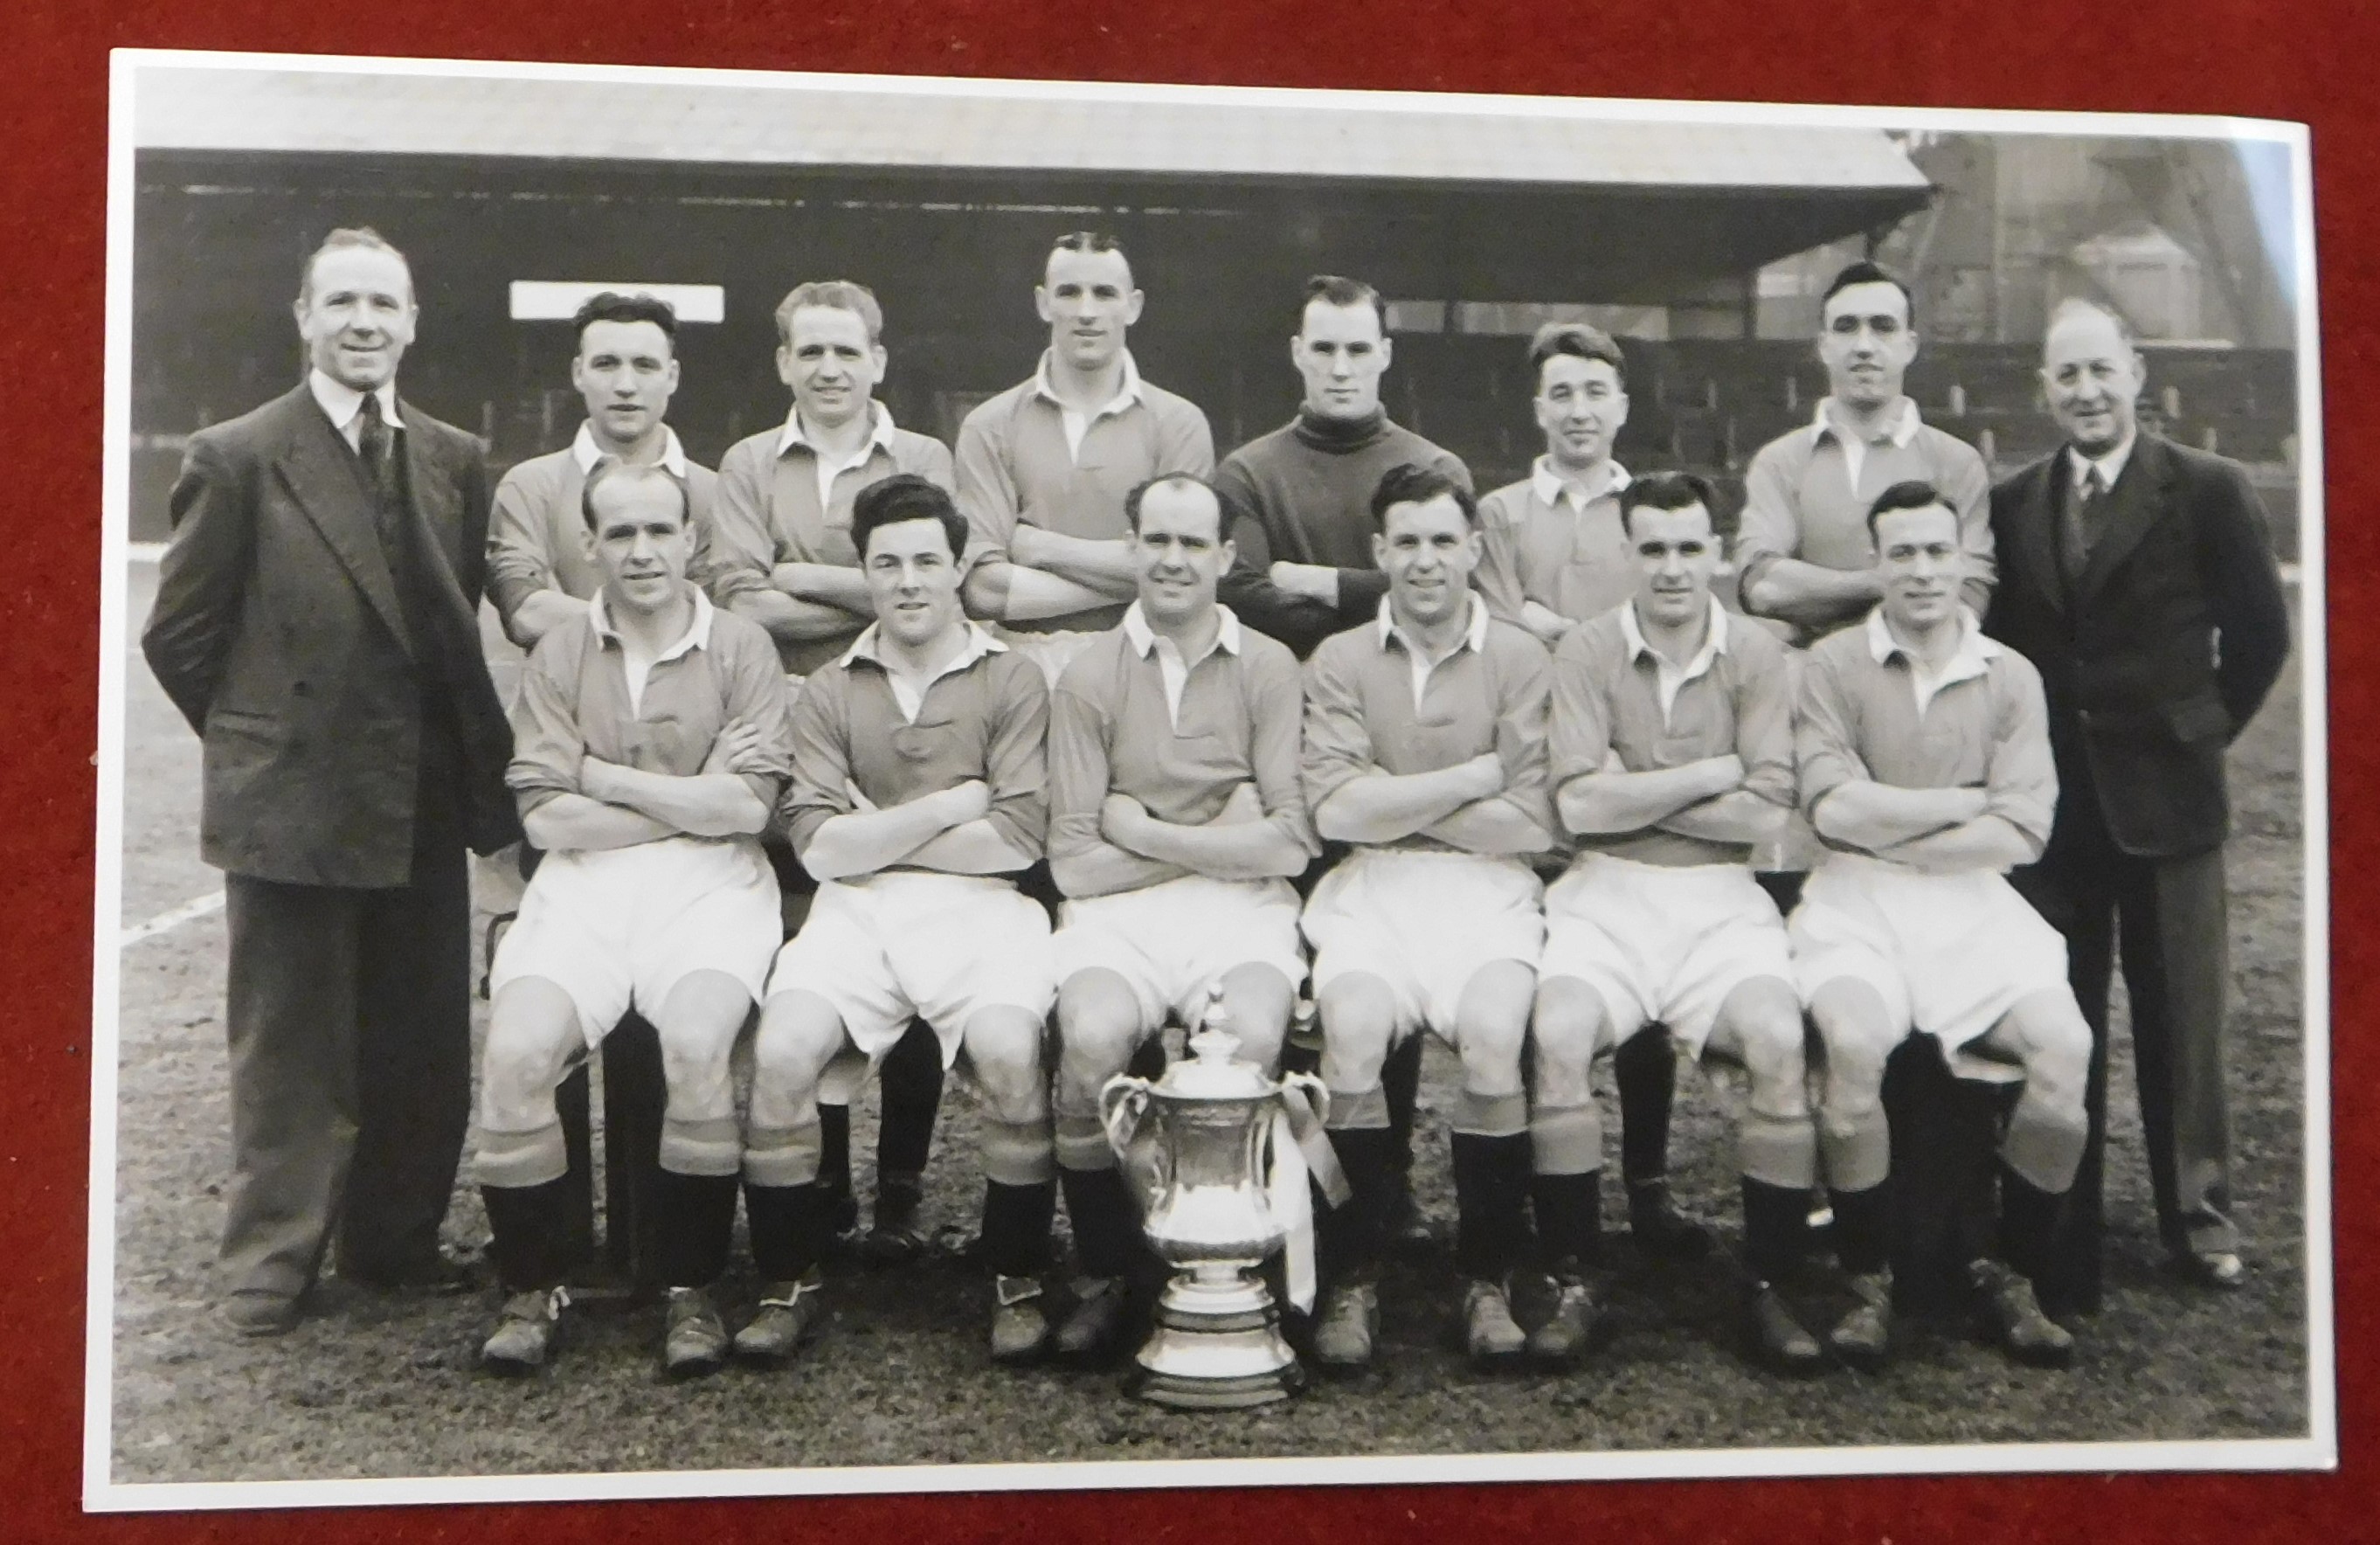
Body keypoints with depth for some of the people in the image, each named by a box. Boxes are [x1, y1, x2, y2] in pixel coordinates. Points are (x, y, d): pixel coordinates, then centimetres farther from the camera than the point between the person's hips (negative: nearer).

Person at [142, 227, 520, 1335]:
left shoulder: (456, 463, 9)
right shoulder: (237, 460, -5)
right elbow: (179, 635, -1)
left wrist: (473, 758, 6)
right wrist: (261, 742, 2)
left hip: (428, 806, 4)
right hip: (289, 806, -4)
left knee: (425, 1043, 10)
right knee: (288, 1048, 4)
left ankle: (395, 1239, 25)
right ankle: (271, 1263, 16)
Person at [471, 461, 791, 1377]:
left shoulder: (741, 650, 7)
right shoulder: (559, 656, 12)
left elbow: (746, 804, -5)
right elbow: (544, 814, 2)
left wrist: (603, 777, -2)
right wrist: (688, 806, -2)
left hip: (708, 887, -2)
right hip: (583, 887, 2)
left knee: (696, 1038, -31)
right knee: (516, 1049, -25)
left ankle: (691, 1289, -12)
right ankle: (532, 1287, -4)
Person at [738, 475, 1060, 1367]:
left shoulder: (1012, 681, 9)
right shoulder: (829, 692, 15)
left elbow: (1017, 840, -2)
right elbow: (821, 846, 2)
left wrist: (880, 828, 0)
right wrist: (953, 804, -1)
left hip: (977, 907, -2)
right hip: (855, 909, 2)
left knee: (1009, 1049, -31)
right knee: (780, 1049, -26)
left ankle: (1017, 1283, -10)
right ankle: (789, 1285, -7)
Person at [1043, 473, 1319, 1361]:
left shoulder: (1269, 669, 9)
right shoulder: (1089, 678, 8)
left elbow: (1290, 845, -2)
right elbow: (1073, 858, 0)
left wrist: (1143, 831, -3)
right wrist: (1216, 837, -1)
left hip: (1240, 906, 0)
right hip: (1118, 912, 0)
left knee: (1252, 1038, -32)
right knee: (1093, 1039, -31)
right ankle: (1102, 1278, -8)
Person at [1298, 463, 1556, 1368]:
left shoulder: (1518, 659, 9)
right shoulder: (1340, 661, 11)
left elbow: (1530, 824, -1)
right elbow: (1335, 810, -4)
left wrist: (1395, 802, -2)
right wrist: (1477, 774, -2)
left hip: (1486, 886, 0)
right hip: (1370, 889, 0)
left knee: (1492, 1032, -29)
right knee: (1354, 1026, -30)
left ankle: (1490, 1277, -10)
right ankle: (1351, 1276, -13)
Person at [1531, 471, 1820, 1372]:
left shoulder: (1757, 657, 5)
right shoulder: (1585, 652, 3)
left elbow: (1765, 813, -4)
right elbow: (1579, 805, -8)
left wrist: (1632, 799, -5)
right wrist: (1712, 771, -5)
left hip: (1721, 895, 1)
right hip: (1607, 893, -1)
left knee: (1778, 1037, -27)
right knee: (1558, 1032, -29)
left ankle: (1767, 1287, -10)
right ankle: (1573, 1282, -13)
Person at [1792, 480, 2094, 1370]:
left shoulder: (2011, 678, 8)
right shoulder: (1833, 666, 2)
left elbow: (2021, 834, -2)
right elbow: (1834, 808, -9)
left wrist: (1890, 827, -6)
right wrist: (1965, 803, -4)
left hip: (1973, 901, 2)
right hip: (1857, 899, -2)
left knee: (2063, 1046, -24)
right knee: (1853, 1042, -32)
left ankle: (2008, 1274, 0)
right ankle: (1869, 1282, -11)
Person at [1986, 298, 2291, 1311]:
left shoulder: (2208, 491, -3)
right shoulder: (2011, 504, 6)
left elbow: (2260, 630, 1)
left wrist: (2204, 729, 1)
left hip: (2165, 796, -2)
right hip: (2048, 800, 3)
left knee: (2182, 1018, 8)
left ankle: (2199, 1222, 23)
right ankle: (2059, 1247, 15)